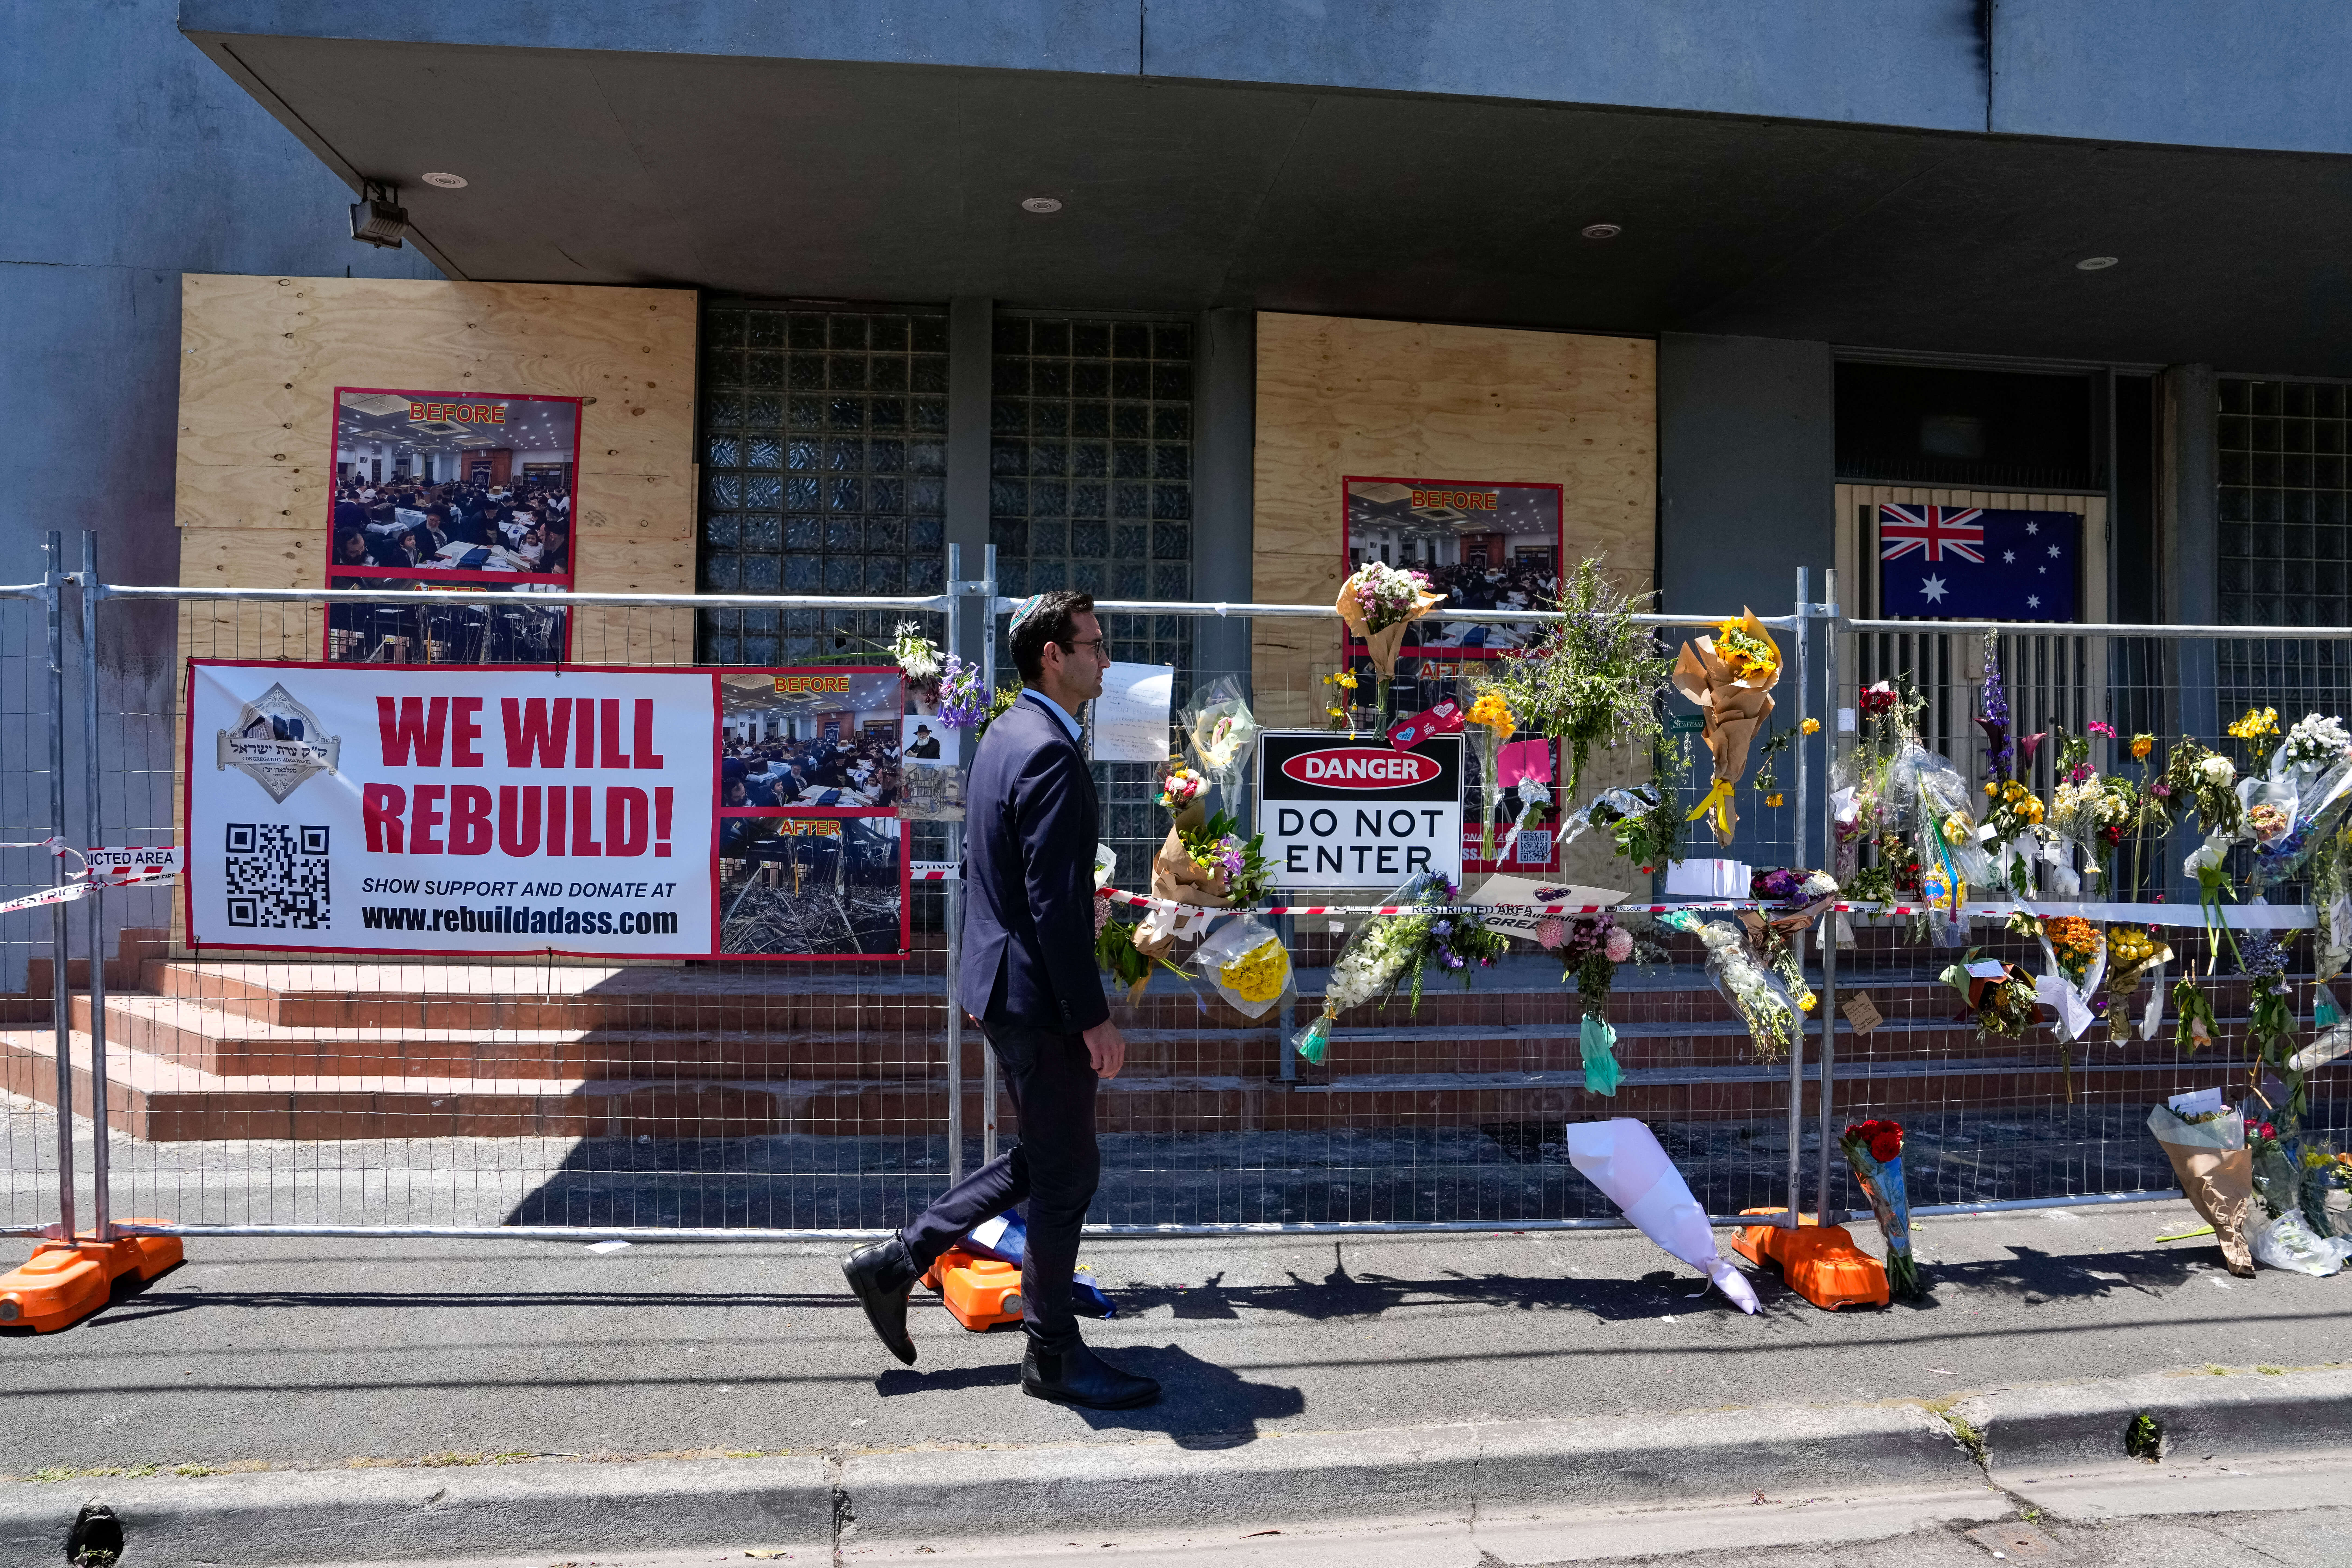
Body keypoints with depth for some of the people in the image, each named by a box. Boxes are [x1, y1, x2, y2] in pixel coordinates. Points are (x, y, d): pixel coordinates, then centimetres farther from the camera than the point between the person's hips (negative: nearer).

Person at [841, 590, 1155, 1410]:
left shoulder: (1008, 734, 12)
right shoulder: (1050, 751, -20)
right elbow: (1052, 902, -24)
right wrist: (1093, 1017, -19)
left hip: (1002, 981, 10)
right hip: (1037, 994, -10)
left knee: (1041, 1159, 21)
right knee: (1066, 1173, 4)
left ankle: (896, 1261, 27)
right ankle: (1054, 1356, 20)